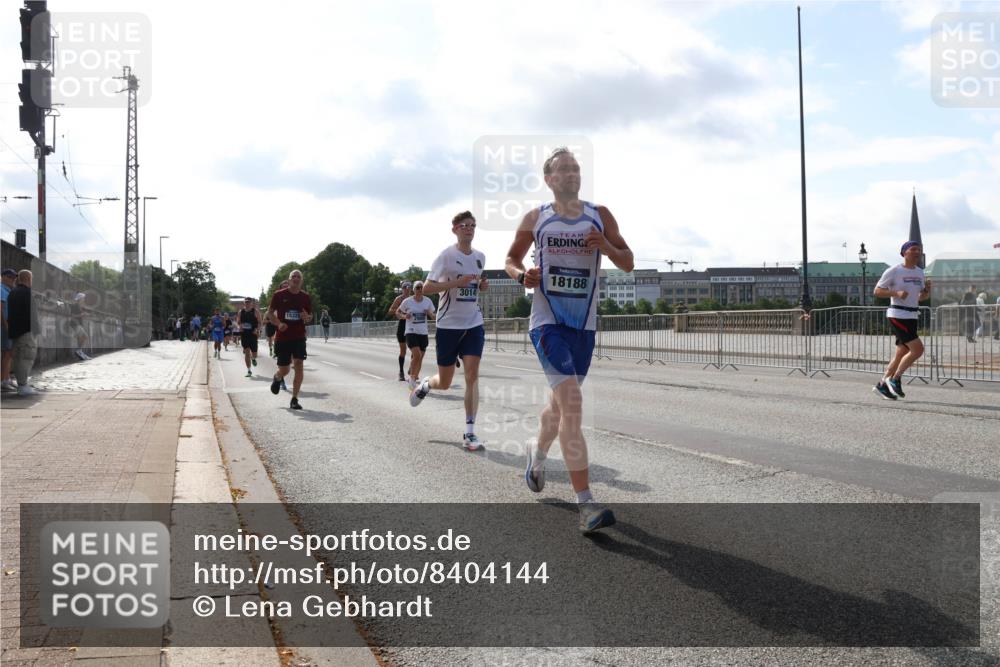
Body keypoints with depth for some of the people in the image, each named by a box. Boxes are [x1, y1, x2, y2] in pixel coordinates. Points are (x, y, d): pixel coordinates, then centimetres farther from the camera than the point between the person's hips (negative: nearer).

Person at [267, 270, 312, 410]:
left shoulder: (305, 297, 5)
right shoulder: (279, 295, -1)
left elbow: (310, 316, 16)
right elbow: (270, 313, 3)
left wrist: (307, 317, -9)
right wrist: (279, 324, -15)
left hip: (299, 337, 1)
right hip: (282, 337, -1)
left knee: (298, 364, -12)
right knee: (284, 370, 3)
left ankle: (294, 399, -5)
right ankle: (277, 378, 43)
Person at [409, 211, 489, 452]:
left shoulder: (480, 257, 8)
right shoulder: (447, 255, -9)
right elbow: (426, 289, -15)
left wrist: (482, 286, 2)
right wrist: (457, 282, -25)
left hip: (474, 324, 4)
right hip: (448, 325, -3)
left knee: (472, 375, -10)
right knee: (444, 383, 6)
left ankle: (470, 433, -5)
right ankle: (425, 385, 44)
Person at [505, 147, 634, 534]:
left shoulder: (599, 216, 7)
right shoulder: (535, 219, 3)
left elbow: (628, 264, 8)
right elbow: (511, 259, 15)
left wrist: (606, 247, -13)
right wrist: (522, 275, -8)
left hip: (584, 324, 4)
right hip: (548, 322, -4)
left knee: (561, 402, 18)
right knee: (572, 402, -19)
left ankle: (538, 453, 51)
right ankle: (586, 505, -21)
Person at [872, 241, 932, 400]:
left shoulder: (920, 272, 14)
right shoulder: (894, 271, -7)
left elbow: (921, 297, 22)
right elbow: (877, 291, -7)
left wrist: (927, 290, 0)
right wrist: (896, 293, -21)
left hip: (912, 316, 8)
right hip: (898, 315, -8)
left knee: (902, 353, 8)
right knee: (917, 349, -16)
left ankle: (882, 385, 17)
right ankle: (895, 379, -3)